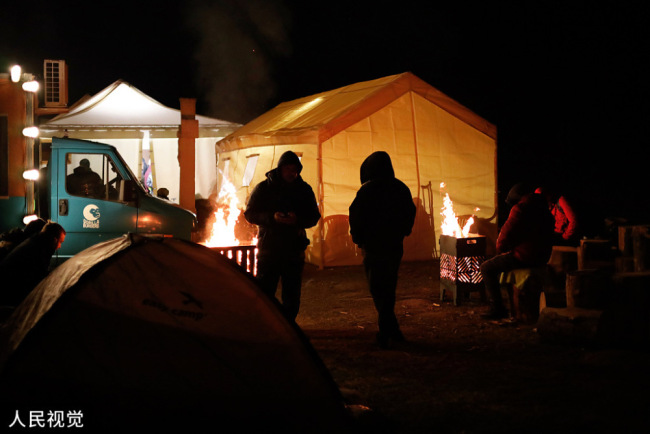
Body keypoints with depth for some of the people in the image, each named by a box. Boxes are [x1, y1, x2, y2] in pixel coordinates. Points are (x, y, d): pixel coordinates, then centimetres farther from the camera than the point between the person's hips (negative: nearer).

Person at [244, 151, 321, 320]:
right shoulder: (264, 188, 0)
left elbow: (314, 217, 9)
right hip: (268, 248, -2)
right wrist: (271, 218, -18)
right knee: (264, 293, -3)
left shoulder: (304, 189, 6)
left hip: (294, 250, 2)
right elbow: (250, 214, 0)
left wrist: (297, 220, -13)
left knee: (292, 295, 7)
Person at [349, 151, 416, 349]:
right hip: (395, 247, 6)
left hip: (374, 246, -6)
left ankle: (390, 332, -4)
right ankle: (389, 331, 23)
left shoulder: (367, 190, -11)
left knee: (378, 290, 0)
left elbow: (356, 217, -10)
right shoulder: (402, 189, 5)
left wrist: (359, 240, 3)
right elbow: (410, 215, 12)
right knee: (389, 289, 17)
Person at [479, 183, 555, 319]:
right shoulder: (543, 209, 17)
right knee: (500, 261, 32)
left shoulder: (520, 209, -13)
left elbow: (506, 233, -16)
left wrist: (500, 249, 5)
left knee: (486, 268, -1)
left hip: (524, 256, -10)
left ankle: (497, 308, -6)